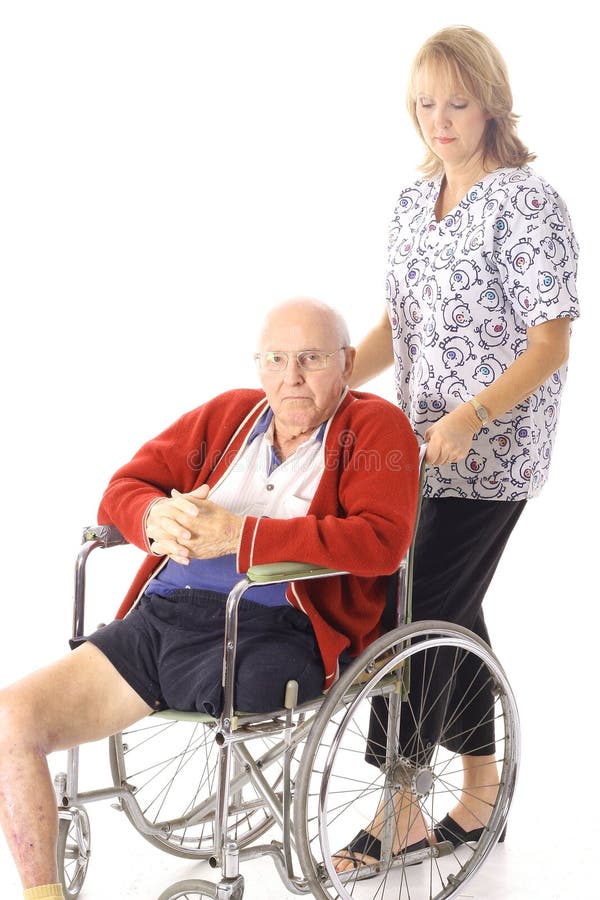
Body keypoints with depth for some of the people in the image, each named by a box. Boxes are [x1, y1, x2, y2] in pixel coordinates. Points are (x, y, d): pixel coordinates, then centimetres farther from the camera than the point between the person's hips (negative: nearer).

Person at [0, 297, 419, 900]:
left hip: (275, 632, -5)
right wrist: (157, 517, -9)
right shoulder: (228, 414, 20)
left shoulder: (375, 427, 4)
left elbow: (382, 539, -14)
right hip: (161, 615, 6)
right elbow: (125, 487, 18)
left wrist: (240, 535, -18)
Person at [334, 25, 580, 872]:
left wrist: (469, 418, -28)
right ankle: (481, 792, 27)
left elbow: (549, 343, -15)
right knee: (453, 611, 13)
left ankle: (400, 813, 2)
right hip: (427, 445, 7)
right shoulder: (414, 202, 10)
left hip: (491, 450, -7)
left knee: (417, 611, -9)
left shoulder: (529, 204, -12)